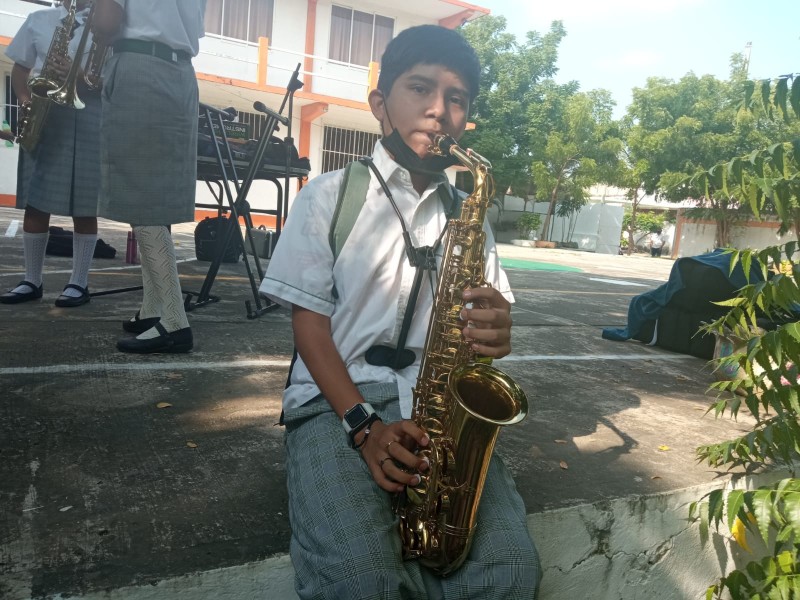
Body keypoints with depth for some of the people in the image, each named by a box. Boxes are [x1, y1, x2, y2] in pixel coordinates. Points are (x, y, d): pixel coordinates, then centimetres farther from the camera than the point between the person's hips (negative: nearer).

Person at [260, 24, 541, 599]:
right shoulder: (329, 196, 5)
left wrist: (495, 332, -13)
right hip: (336, 402, -2)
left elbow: (487, 316, 14)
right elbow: (309, 320, -1)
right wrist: (362, 424, -15)